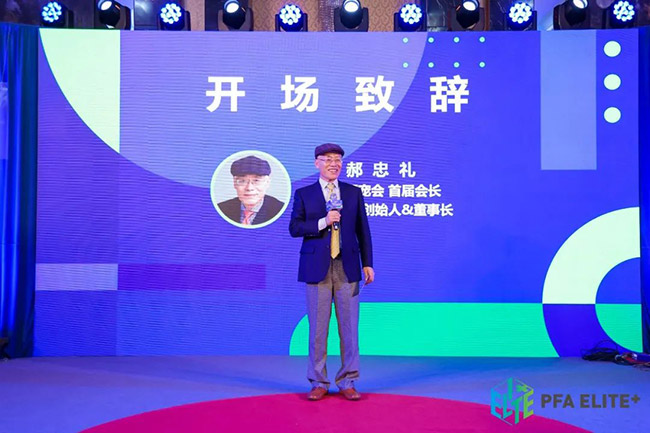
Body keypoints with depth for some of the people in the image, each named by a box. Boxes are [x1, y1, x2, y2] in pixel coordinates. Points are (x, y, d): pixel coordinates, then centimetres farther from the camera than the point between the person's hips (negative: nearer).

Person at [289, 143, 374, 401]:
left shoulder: (354, 193, 10)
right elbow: (294, 228, -2)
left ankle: (347, 382, 16)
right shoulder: (303, 194, 6)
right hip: (317, 268, -1)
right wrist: (323, 222, -14)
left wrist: (367, 263, 4)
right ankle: (318, 382, 16)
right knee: (318, 327, 3)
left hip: (347, 268, 1)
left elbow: (363, 230, 10)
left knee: (349, 327, 4)